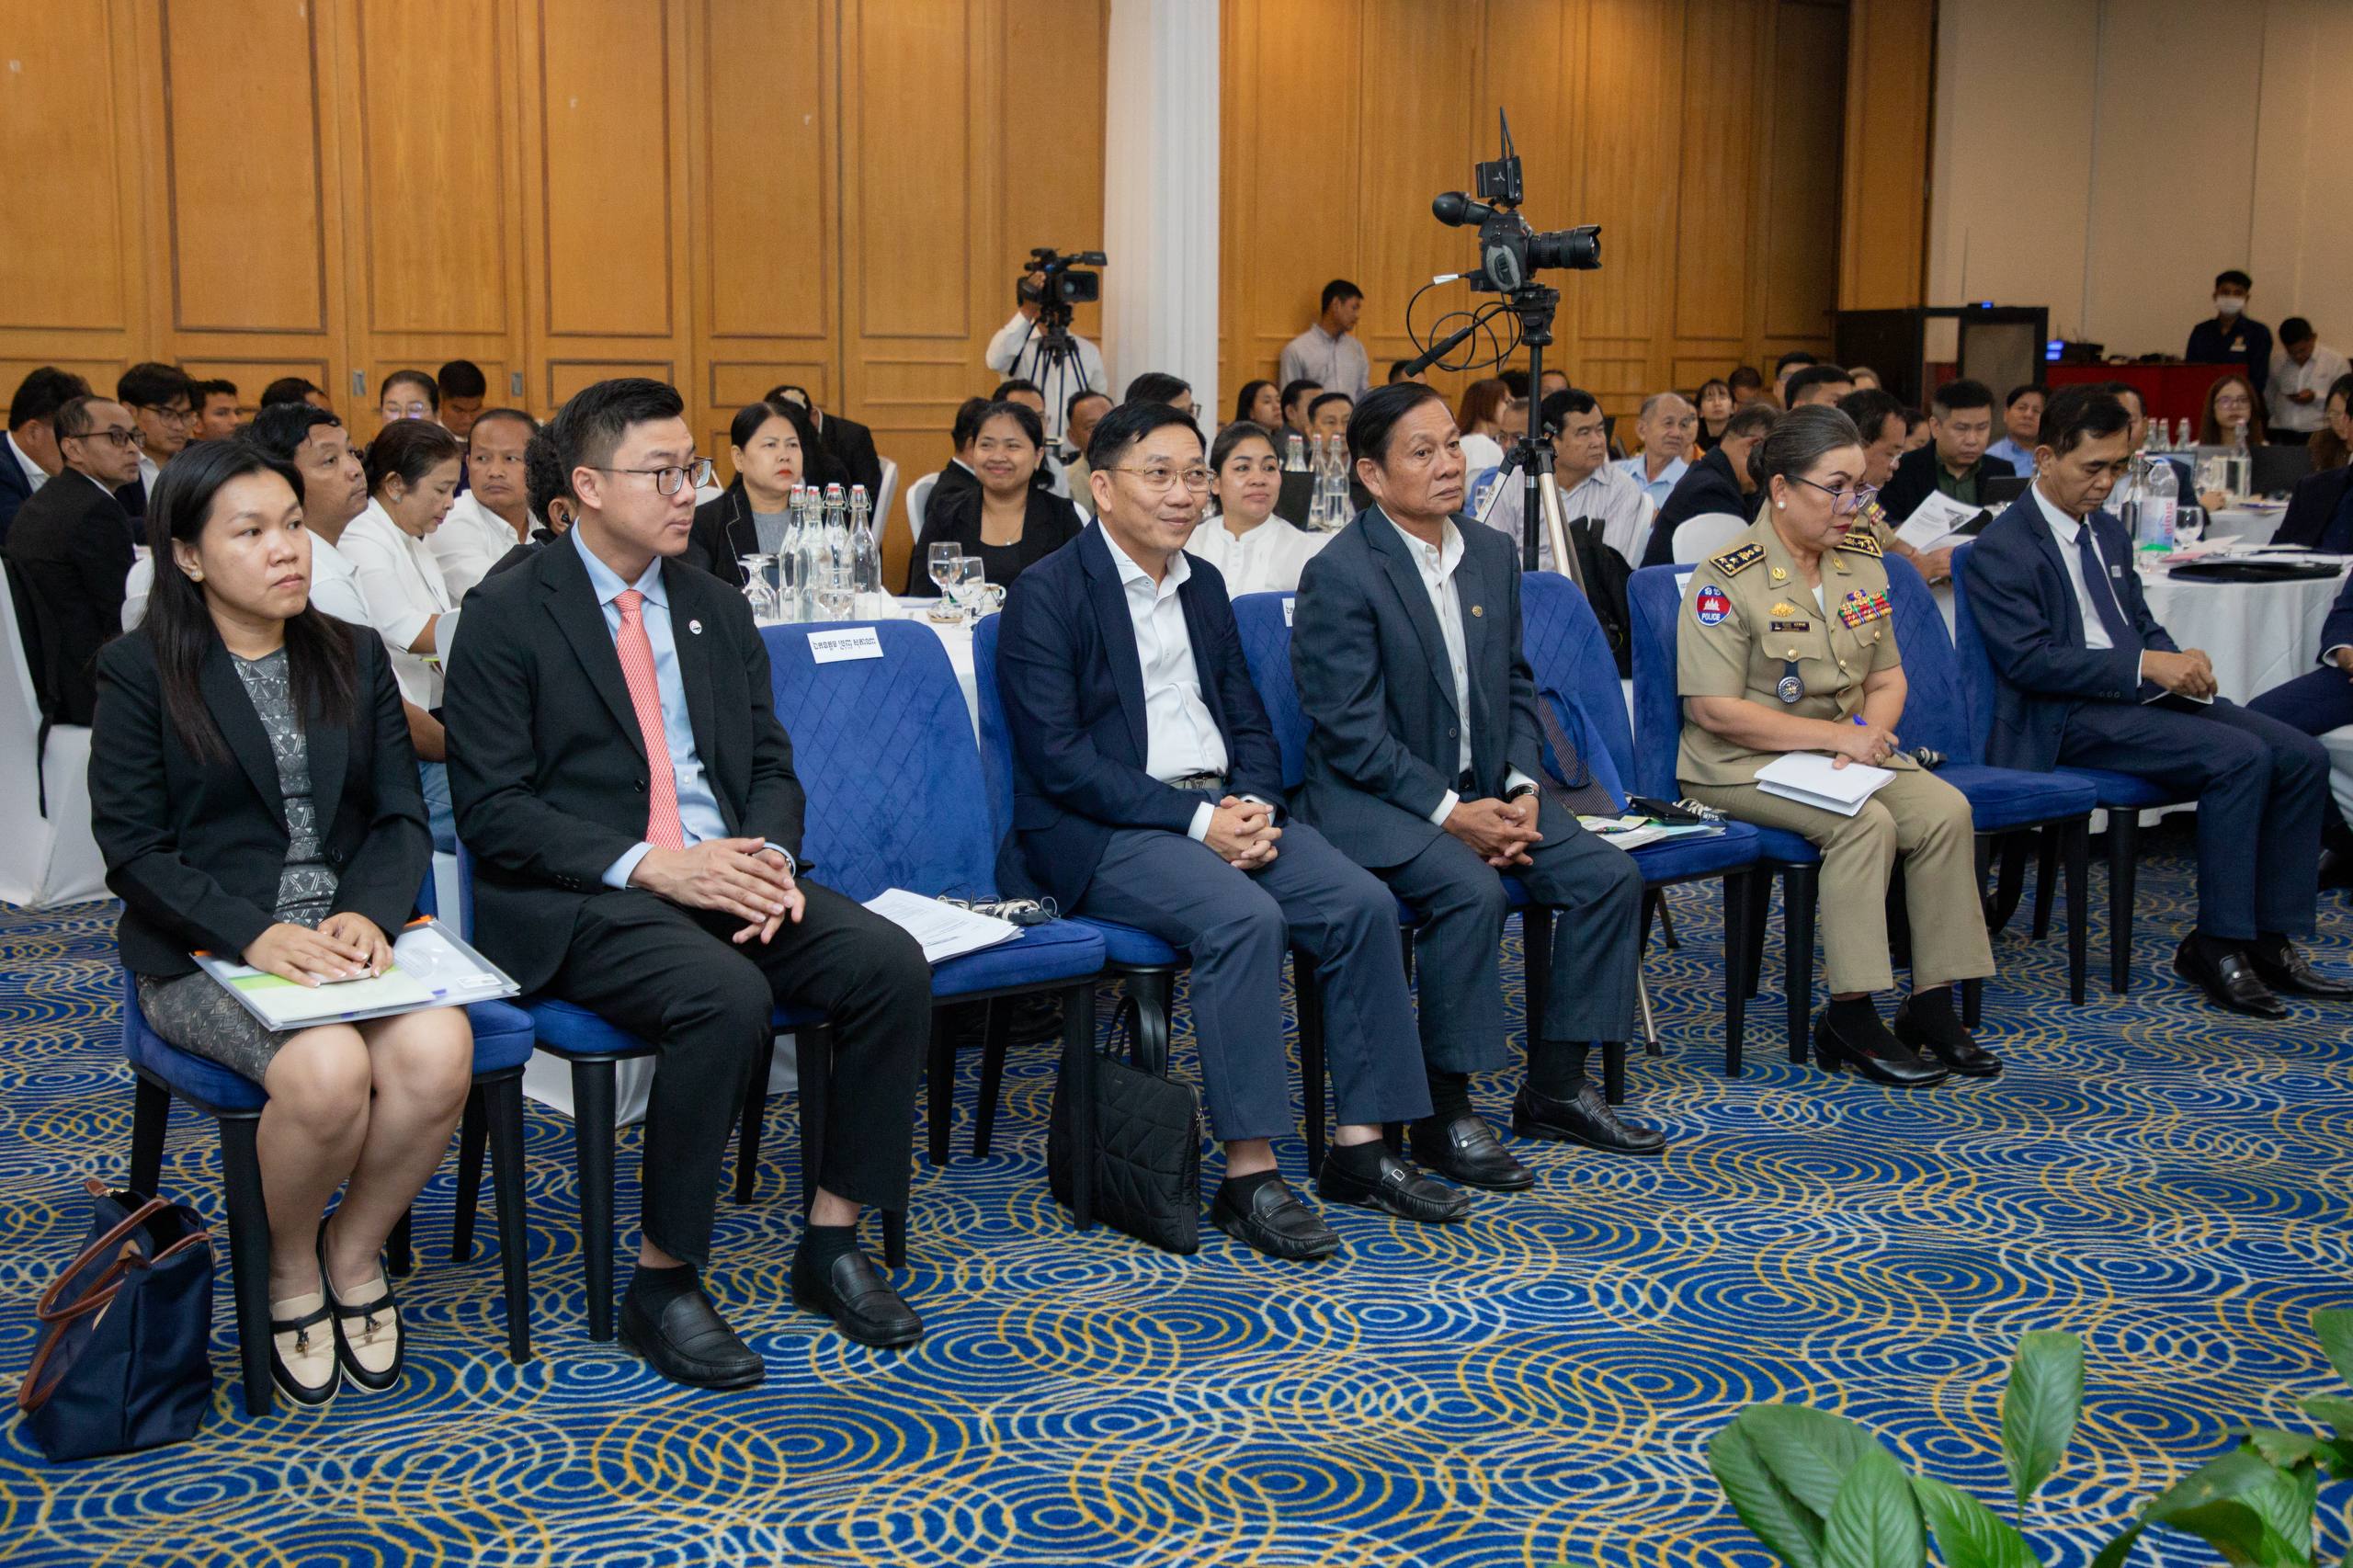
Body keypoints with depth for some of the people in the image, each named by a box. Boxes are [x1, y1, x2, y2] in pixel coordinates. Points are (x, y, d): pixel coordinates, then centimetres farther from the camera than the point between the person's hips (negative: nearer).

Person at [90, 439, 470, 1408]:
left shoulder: (355, 660, 13)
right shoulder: (139, 673, 1)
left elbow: (402, 816, 8)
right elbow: (133, 850, -5)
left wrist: (368, 913, -14)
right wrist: (255, 935, -21)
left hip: (349, 932, 3)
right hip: (204, 954, -3)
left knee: (438, 1052, -28)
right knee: (326, 1069, -33)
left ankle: (355, 1252, 0)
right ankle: (291, 1268, -2)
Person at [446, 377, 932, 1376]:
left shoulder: (717, 609, 16)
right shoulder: (509, 617, -3)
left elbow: (771, 763, 16)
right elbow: (494, 810, -9)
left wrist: (771, 856, -8)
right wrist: (650, 866, -21)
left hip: (726, 873, 6)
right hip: (579, 902, -6)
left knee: (892, 964, -18)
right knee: (727, 995, -34)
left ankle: (832, 1240, -3)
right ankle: (661, 1283, -17)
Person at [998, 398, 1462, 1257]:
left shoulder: (1203, 583, 16)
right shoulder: (1047, 594, -6)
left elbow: (1248, 719, 18)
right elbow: (1059, 758, -15)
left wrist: (1253, 805, -5)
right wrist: (1195, 820, -20)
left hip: (1221, 807, 7)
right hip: (1099, 832, -7)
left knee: (1362, 903, -15)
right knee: (1244, 917, -32)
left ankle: (1360, 1146, -8)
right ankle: (1249, 1176, -25)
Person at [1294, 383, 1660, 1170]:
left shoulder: (1493, 553, 9)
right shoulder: (1340, 574, -14)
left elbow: (1516, 686, 14)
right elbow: (1351, 732, -17)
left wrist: (1521, 791, -3)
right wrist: (1450, 812, -20)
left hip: (1484, 788, 7)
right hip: (1372, 796, -7)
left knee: (1610, 876, -9)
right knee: (1471, 890, -32)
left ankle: (1554, 1087, 4)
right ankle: (1443, 1113, -18)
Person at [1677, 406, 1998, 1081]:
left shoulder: (1863, 562, 9)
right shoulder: (1727, 579, -13)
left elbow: (1887, 676, 16)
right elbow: (1714, 709, -17)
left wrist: (1871, 732, -8)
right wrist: (1833, 735, -18)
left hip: (1847, 753, 6)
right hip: (1745, 766, -6)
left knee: (1946, 810, -19)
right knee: (1867, 823, -30)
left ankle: (1932, 1005, -13)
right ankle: (1849, 1020, -22)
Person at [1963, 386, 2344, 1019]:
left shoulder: (2108, 532, 19)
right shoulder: (2001, 551, -9)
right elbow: (2030, 659, -18)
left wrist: (2179, 660, 0)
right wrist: (2145, 665, -22)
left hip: (2143, 695, 9)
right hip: (2066, 719, -9)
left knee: (2302, 757, -8)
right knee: (2240, 757, -26)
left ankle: (2270, 939, -4)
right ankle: (2216, 945, -16)